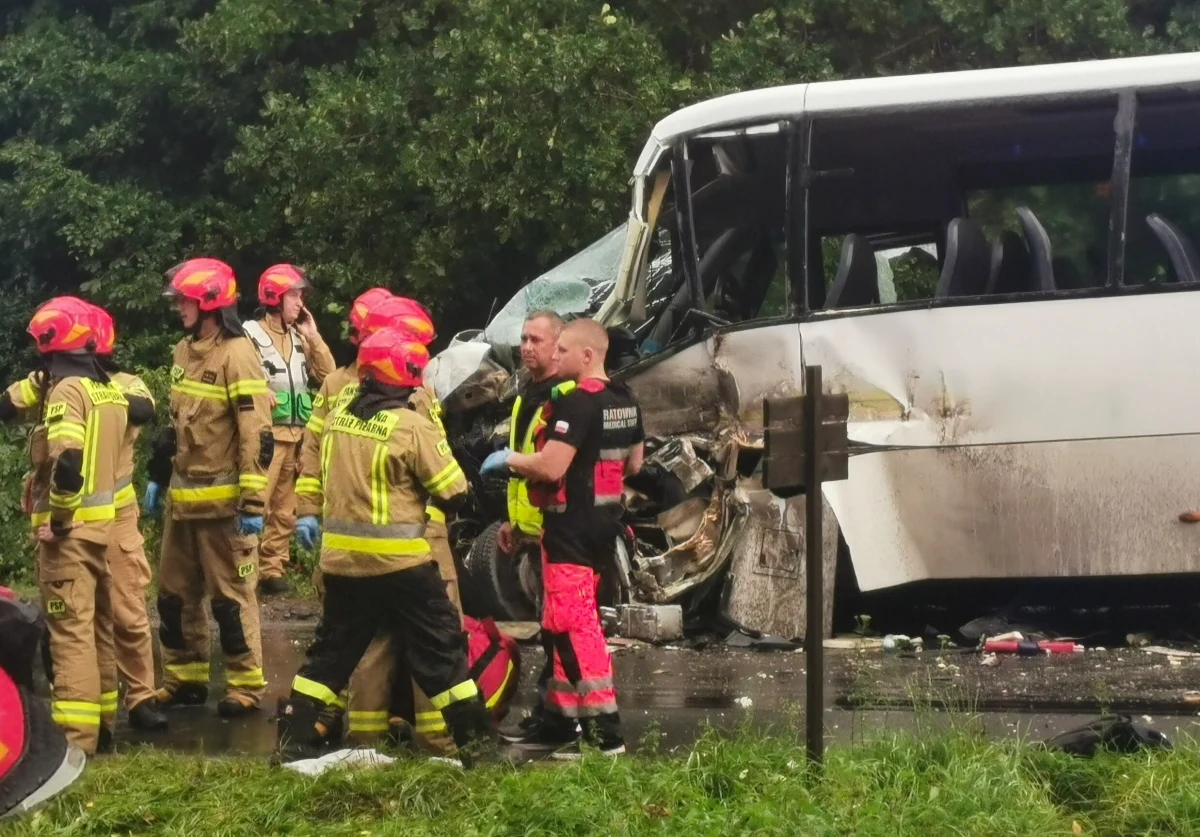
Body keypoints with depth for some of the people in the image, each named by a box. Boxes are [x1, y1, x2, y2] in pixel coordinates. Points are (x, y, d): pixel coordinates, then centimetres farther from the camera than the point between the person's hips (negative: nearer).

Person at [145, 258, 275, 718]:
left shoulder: (237, 355, -15)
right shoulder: (185, 351, 12)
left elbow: (257, 435, -18)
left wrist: (253, 503, -21)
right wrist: (158, 477, 23)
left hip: (222, 501, -8)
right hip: (182, 498, 8)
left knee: (230, 596, -1)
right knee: (174, 592, 14)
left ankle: (246, 685, 8)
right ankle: (185, 678, 25)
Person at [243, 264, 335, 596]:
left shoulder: (299, 338, 17)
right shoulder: (251, 335, -5)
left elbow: (328, 375, 10)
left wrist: (313, 337, 3)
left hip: (296, 437, 7)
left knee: (284, 510, 10)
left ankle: (272, 570, 15)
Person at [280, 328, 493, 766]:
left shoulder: (337, 418, 5)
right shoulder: (412, 426, -15)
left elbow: (317, 473, 17)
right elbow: (453, 491, -11)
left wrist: (309, 513, 31)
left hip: (341, 559, 6)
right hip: (400, 563, -6)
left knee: (332, 650, 17)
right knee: (440, 651, 3)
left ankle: (297, 734, 17)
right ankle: (472, 737, 6)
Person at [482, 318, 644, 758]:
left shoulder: (576, 403, -19)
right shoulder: (625, 401, 11)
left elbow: (550, 467, -25)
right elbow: (633, 464, 19)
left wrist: (509, 459, -8)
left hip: (570, 528, -10)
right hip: (604, 524, 10)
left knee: (574, 628, -8)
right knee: (561, 626, 17)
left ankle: (606, 732, -11)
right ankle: (559, 721, 24)